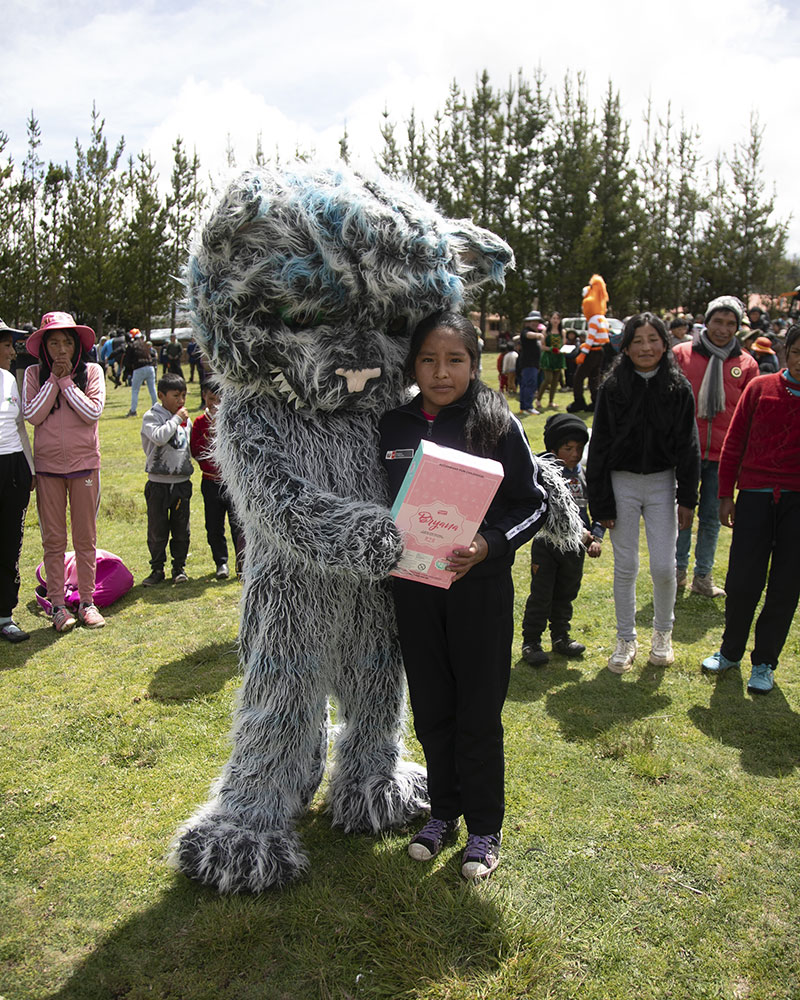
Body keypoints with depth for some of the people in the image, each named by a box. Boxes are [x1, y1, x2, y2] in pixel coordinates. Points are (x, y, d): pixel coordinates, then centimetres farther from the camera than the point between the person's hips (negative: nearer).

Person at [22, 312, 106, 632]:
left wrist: (66, 380, -12)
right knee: (53, 540, 6)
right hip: (48, 466, 1)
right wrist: (54, 378, -11)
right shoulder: (34, 374, 3)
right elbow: (32, 415, -10)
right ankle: (58, 605, 16)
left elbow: (93, 412, -12)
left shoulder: (92, 371, 0)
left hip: (84, 465, 0)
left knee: (86, 538, 7)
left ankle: (87, 602, 18)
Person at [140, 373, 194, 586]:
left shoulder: (186, 420, 9)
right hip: (158, 483, -4)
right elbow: (159, 437, -26)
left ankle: (179, 567, 22)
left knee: (181, 529, 9)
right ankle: (157, 568, 17)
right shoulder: (152, 416, -7)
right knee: (157, 530, 4)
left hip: (182, 482, 4)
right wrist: (176, 419, -19)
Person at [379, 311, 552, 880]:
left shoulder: (498, 423, -7)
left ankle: (485, 827, 26)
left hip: (481, 587, -3)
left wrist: (489, 544, -21)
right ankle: (443, 811, 36)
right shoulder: (394, 427, 3)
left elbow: (535, 503, -6)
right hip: (414, 586, 4)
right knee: (431, 708, 15)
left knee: (479, 711, 6)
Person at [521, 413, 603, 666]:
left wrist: (596, 537, -5)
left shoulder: (585, 475, 4)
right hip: (546, 544, -5)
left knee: (566, 594, 17)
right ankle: (531, 642, 11)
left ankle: (560, 636, 32)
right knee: (541, 595, 1)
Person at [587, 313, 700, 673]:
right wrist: (601, 503, -5)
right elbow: (599, 446, -2)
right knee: (625, 567, 6)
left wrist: (687, 498, -2)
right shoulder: (613, 387, -5)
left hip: (662, 482, 1)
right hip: (622, 483, 0)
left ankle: (662, 633, 26)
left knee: (664, 567, 0)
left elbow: (688, 446, 2)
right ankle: (626, 640, 22)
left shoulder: (678, 387, -2)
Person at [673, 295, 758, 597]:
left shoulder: (746, 364, 5)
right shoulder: (681, 354, 1)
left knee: (712, 517, 8)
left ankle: (703, 576, 19)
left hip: (722, 454, 1)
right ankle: (678, 569, 21)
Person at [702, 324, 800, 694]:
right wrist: (725, 495, 5)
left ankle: (764, 662, 23)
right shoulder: (760, 387, 3)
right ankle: (731, 650, 25)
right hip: (756, 496, 0)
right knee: (742, 580, 2)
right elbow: (734, 442, 7)